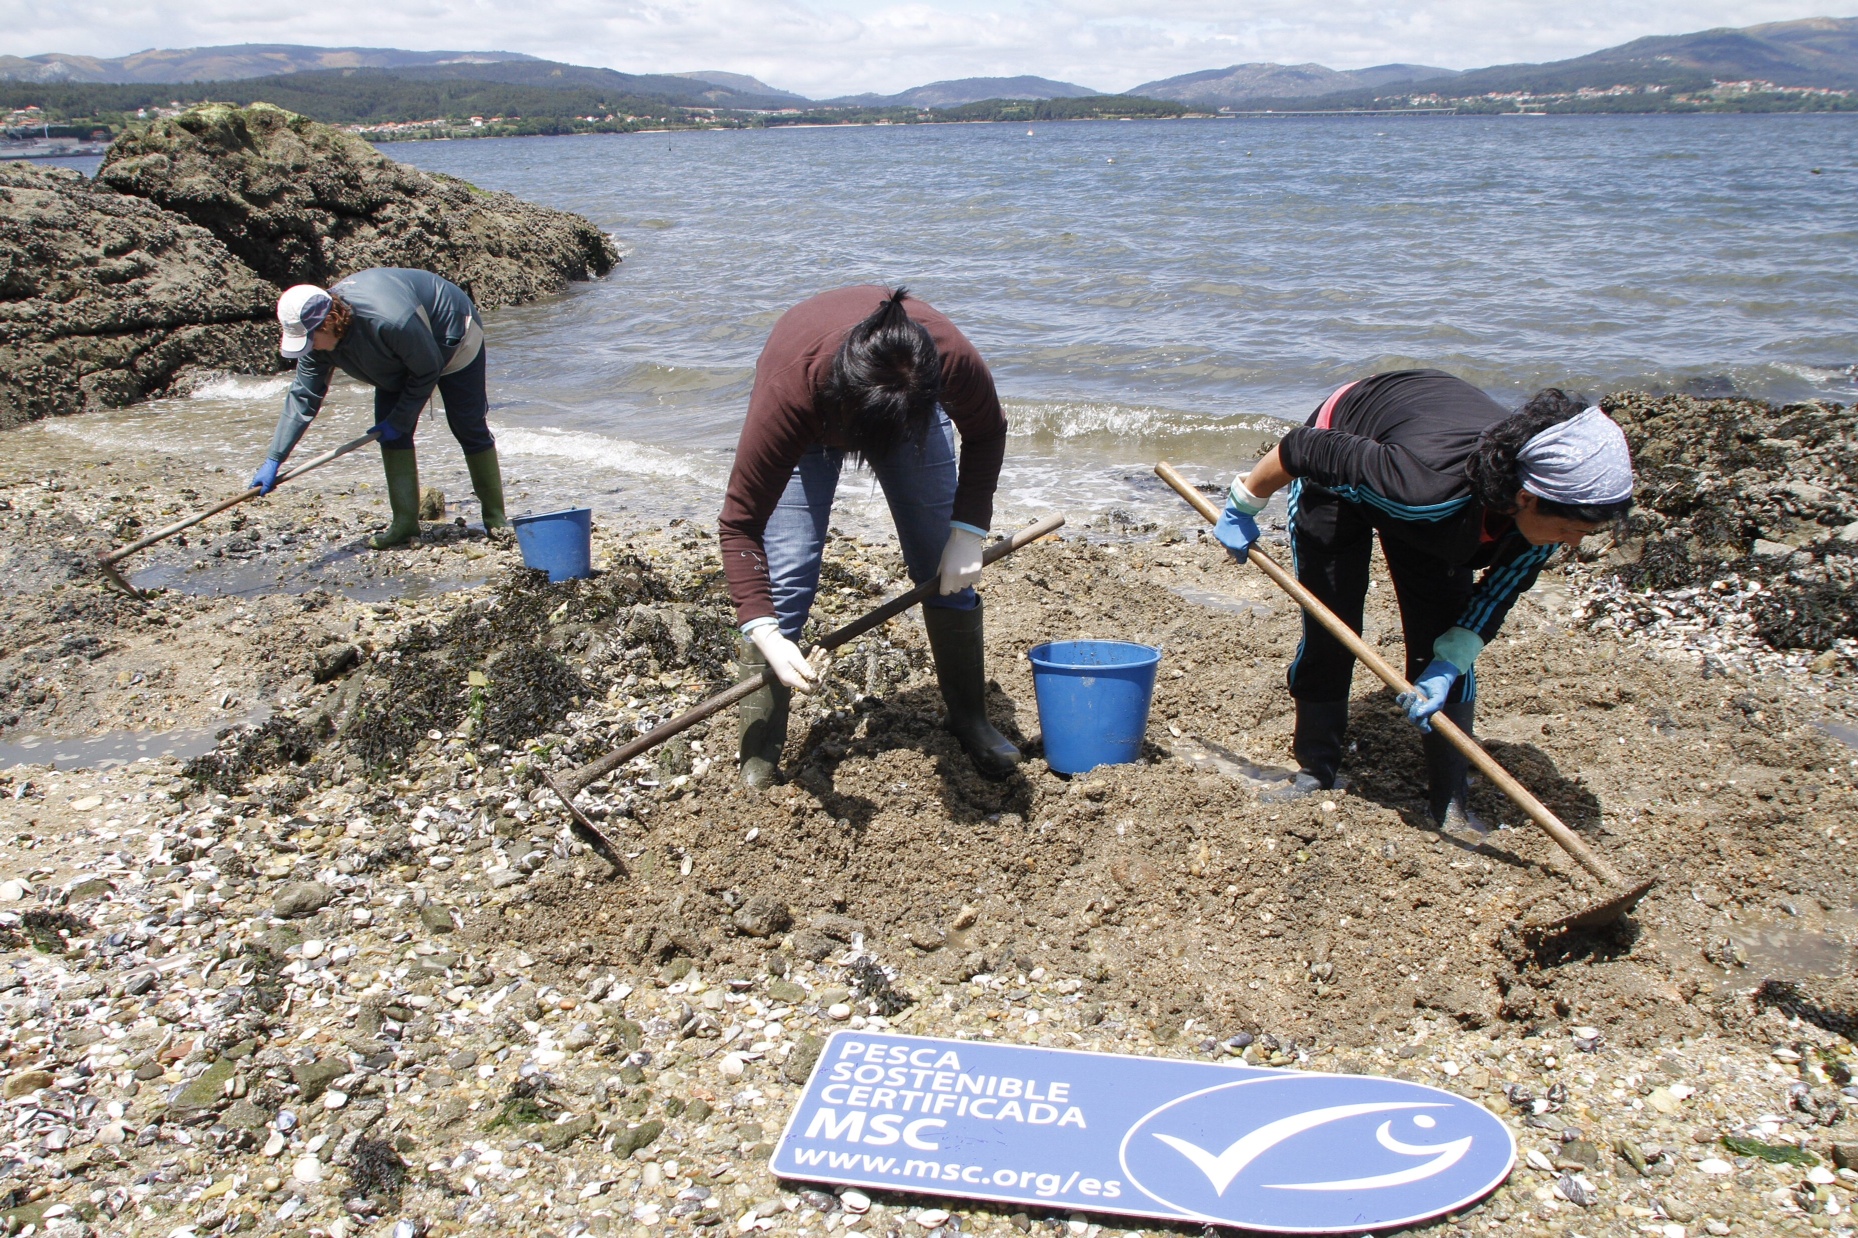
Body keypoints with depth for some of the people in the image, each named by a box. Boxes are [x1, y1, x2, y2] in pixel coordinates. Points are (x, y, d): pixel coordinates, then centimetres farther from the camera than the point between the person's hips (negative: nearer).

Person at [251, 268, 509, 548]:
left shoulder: (388, 320, -44)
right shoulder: (317, 337, -21)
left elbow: (428, 371, -29)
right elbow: (303, 397, -16)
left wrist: (399, 421, -21)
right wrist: (273, 460, -20)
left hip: (453, 340, -7)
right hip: (403, 356, 7)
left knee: (468, 428, -5)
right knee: (390, 434, -6)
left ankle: (496, 517, 7)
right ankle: (405, 521, -1)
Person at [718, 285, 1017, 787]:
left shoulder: (952, 358, -39)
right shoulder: (789, 389, -44)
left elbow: (986, 433, -14)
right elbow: (741, 522, -37)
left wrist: (969, 531, -22)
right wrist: (764, 633, -46)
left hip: (910, 408, 2)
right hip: (811, 422, -2)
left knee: (948, 571, -4)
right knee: (783, 581, -15)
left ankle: (971, 721, 16)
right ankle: (758, 764, -7)